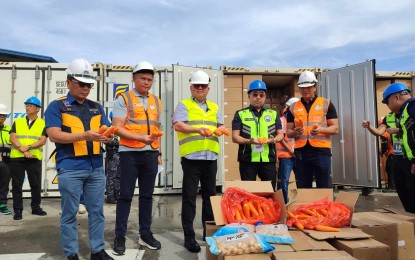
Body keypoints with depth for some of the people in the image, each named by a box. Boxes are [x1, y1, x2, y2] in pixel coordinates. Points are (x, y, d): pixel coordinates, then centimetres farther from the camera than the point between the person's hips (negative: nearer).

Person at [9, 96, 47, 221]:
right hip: (17, 158, 1)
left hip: (35, 159, -1)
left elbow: (42, 140, -5)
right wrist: (22, 149, -14)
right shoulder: (17, 122, 12)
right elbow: (12, 138, 0)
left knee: (36, 184, 6)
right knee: (17, 185, 4)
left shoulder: (43, 124, 6)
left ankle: (36, 208, 20)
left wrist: (29, 147, -19)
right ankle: (18, 210, 12)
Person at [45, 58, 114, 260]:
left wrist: (107, 136, -12)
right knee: (70, 214, 6)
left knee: (97, 211, 10)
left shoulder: (96, 107, 15)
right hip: (70, 169, -4)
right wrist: (84, 136, -21)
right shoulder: (56, 106, 0)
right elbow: (54, 135, -11)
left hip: (96, 168, 5)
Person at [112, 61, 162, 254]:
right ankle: (120, 236, 15)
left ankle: (145, 234, 21)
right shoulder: (123, 99, -2)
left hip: (151, 154, 5)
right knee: (126, 195, 2)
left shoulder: (156, 101, 13)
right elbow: (118, 128, -10)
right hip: (129, 153, -4)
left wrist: (158, 152, 12)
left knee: (147, 195, 10)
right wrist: (140, 138, -21)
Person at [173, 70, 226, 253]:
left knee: (210, 195, 12)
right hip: (191, 157, -5)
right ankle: (189, 236, 9)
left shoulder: (214, 107, 18)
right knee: (189, 197, 0)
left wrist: (219, 129, -9)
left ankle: (208, 231, 26)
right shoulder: (184, 105, 2)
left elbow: (221, 125, 15)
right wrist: (197, 130, -26)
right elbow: (178, 125, -11)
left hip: (211, 157, 5)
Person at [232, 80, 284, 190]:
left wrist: (274, 139, -11)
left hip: (268, 159, 2)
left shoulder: (273, 114, 14)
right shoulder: (240, 114, 6)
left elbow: (281, 134, 13)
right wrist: (249, 141, -21)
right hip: (247, 159, -2)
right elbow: (235, 137, -1)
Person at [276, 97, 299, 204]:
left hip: (297, 156, 6)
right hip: (285, 156, -6)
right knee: (283, 182, -2)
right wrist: (291, 151, -8)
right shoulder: (282, 120, -1)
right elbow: (281, 138, -7)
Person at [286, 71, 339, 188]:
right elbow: (288, 132, 12)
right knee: (302, 188, 9)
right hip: (301, 152, 2)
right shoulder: (293, 107, 11)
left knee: (324, 188, 4)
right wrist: (294, 132, -11)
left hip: (321, 150, -2)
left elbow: (335, 128, 2)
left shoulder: (326, 104, 6)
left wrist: (321, 129, -17)